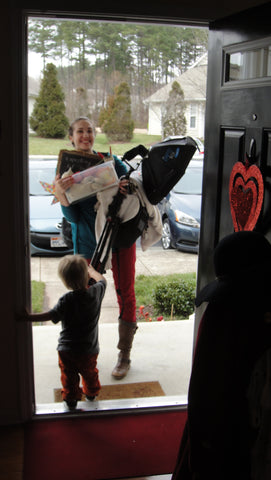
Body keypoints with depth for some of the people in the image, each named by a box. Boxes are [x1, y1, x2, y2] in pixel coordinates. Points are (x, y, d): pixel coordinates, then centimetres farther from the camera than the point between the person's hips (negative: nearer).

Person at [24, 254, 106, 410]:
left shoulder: (67, 300, -23)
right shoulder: (96, 292, -12)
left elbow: (51, 315, -25)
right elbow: (102, 279, 9)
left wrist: (28, 317, -18)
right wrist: (91, 270, 26)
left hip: (67, 350, -4)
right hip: (90, 349, 4)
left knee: (69, 377, 18)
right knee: (90, 373, 28)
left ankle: (71, 399, 33)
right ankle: (91, 393, 49)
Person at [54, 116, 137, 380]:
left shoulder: (110, 160, 0)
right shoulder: (66, 170, -2)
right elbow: (72, 216, -9)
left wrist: (124, 188, -17)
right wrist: (61, 195, -29)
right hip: (88, 242, 0)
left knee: (126, 294, 3)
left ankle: (125, 355, 16)